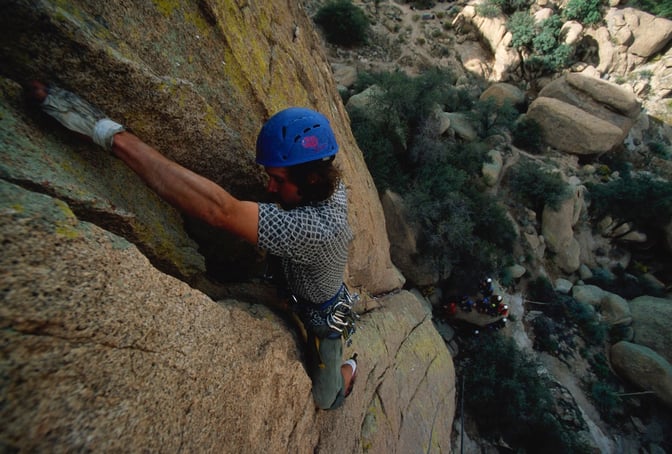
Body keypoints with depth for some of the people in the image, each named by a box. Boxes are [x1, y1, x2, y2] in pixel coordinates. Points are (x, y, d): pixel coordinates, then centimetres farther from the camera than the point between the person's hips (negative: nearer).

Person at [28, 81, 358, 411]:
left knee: (325, 398, 22)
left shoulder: (317, 228, -49)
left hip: (323, 316, -6)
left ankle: (349, 367, 53)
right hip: (302, 298, 6)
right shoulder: (331, 185, -20)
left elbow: (221, 211, -57)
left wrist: (113, 135, -54)